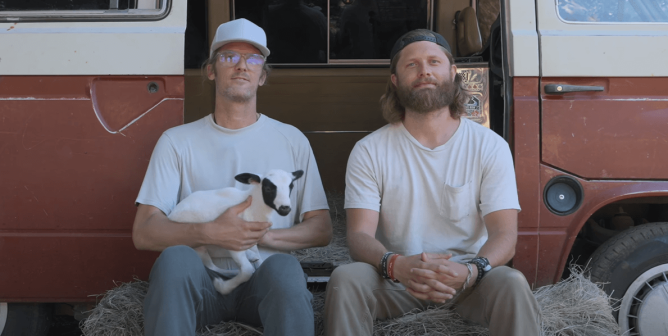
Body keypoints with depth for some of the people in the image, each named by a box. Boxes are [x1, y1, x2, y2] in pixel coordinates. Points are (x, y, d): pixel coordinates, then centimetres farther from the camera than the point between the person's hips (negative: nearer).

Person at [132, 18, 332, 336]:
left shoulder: (292, 140, 14)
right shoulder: (177, 141, 11)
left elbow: (322, 230, 9)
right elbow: (143, 232, 2)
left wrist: (264, 236, -10)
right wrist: (211, 233, -15)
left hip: (264, 278, 0)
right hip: (201, 281, 0)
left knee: (284, 268, -35)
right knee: (175, 257, -34)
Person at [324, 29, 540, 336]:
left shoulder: (490, 146, -1)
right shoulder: (370, 151, -1)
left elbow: (504, 234, -8)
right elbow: (360, 235, -9)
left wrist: (470, 271, -31)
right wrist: (396, 265, -33)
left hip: (466, 277, 0)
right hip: (395, 279, 0)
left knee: (512, 285, -31)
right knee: (345, 279, -29)